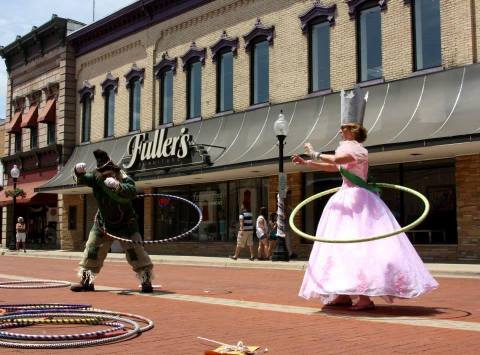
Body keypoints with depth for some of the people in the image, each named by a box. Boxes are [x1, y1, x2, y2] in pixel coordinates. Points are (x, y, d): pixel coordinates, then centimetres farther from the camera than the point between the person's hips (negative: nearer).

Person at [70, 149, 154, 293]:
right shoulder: (96, 177, -8)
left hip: (125, 223, -4)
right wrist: (79, 171, -39)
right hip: (103, 222, 5)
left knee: (134, 250, -13)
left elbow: (132, 192, -39)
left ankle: (146, 281, -6)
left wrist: (118, 186, -57)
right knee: (92, 250, 7)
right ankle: (86, 281, 20)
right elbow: (82, 179, -16)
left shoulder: (122, 177, -22)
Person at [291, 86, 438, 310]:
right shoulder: (348, 149, 17)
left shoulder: (357, 149, -11)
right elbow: (332, 167, 29)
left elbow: (334, 160, -26)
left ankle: (365, 296, -15)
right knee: (343, 245, 10)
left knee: (358, 245, -14)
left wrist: (314, 153, -11)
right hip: (348, 199, 10)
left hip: (358, 200, -10)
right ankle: (344, 294, 15)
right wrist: (305, 163, 27)